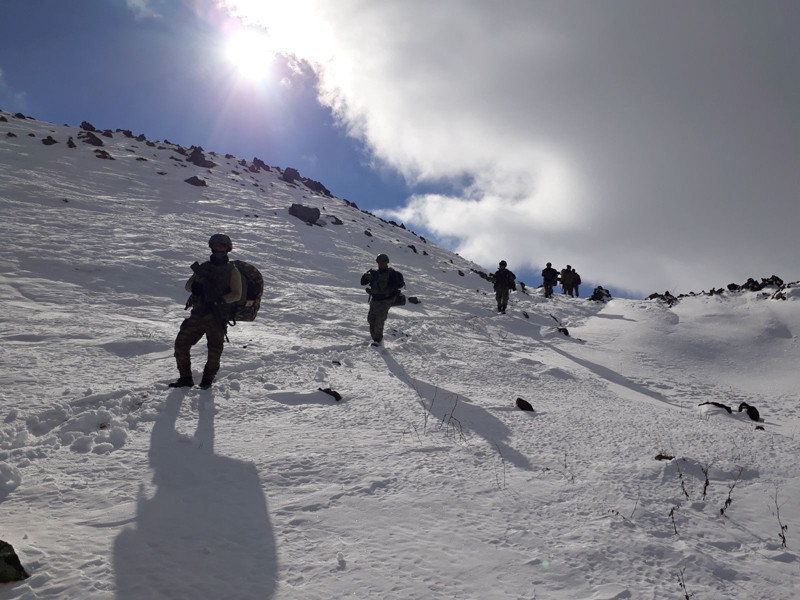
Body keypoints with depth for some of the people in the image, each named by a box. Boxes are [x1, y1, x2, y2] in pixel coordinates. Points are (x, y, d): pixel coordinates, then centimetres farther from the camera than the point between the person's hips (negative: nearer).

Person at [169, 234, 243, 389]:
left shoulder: (232, 271, 5)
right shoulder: (204, 267, 16)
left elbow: (237, 294, -7)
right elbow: (188, 285, 12)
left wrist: (219, 300, -24)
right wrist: (194, 286, -13)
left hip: (217, 316, -3)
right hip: (198, 314, 4)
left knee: (215, 350, -8)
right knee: (181, 343, -3)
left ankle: (208, 379, 12)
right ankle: (185, 378, 10)